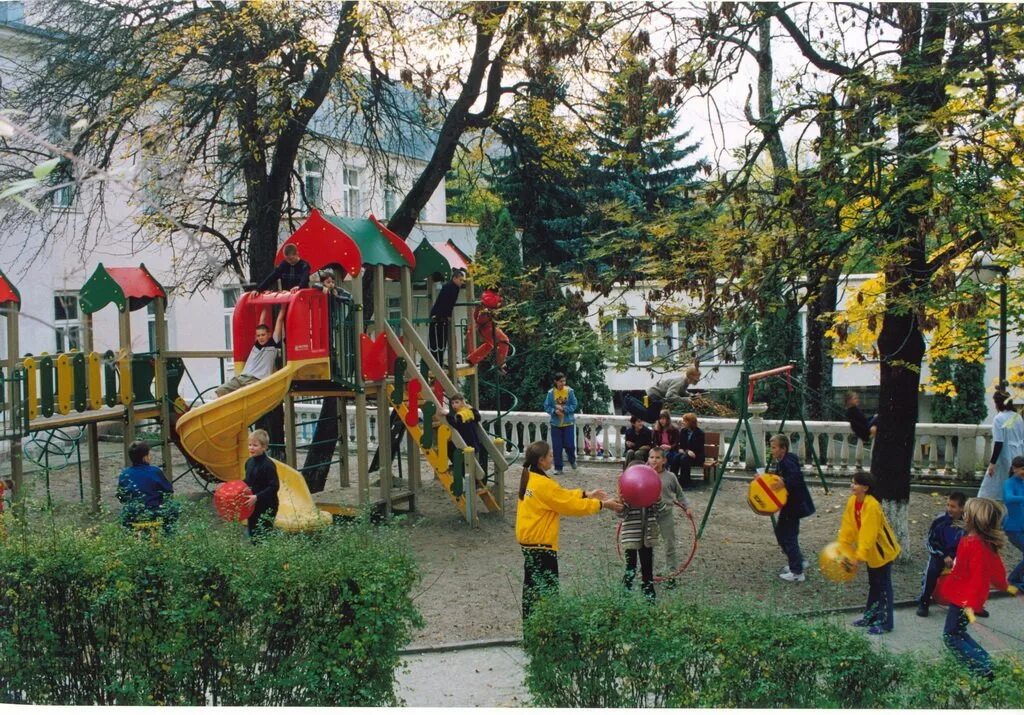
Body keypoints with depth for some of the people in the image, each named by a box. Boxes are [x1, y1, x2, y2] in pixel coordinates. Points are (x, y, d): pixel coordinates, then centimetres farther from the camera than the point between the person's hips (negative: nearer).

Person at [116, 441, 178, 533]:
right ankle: (168, 532, 16)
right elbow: (170, 492, -1)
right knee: (172, 506, 23)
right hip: (153, 515, -3)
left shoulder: (124, 474, -1)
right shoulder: (155, 472, -11)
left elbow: (121, 498, 7)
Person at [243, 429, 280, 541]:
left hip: (266, 507, -8)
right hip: (253, 506, 8)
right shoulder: (249, 462, 6)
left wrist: (257, 497, -28)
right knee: (253, 535, 15)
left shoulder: (268, 465, -19)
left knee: (263, 537, -7)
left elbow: (274, 487, -22)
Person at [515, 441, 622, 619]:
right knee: (547, 587, -5)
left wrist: (587, 494, 11)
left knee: (533, 584, 16)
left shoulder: (530, 479, 7)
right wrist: (602, 504, -8)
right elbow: (571, 505, -16)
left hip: (529, 539, 10)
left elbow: (562, 495, 14)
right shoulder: (543, 484, -22)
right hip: (540, 542, -10)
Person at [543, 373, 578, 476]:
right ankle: (558, 468, 13)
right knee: (557, 447, 2)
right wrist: (555, 411, -20)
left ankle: (572, 461, 30)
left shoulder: (569, 391, -6)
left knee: (569, 445, 0)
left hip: (568, 423, -1)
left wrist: (563, 408, -18)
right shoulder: (551, 393, -4)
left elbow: (574, 405, -5)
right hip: (555, 424, 1)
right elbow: (546, 407, -2)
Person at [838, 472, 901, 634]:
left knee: (883, 586, 0)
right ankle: (871, 615, 31)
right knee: (873, 584, 20)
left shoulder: (872, 506, -31)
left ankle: (885, 623, 8)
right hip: (872, 552, 8)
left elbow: (869, 534, -32)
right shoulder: (852, 502, -6)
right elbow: (848, 527, -1)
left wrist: (859, 555, -34)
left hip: (883, 550, -8)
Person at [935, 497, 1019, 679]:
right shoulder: (986, 542, 4)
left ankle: (983, 671, 0)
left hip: (963, 600, -9)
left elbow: (978, 577, -27)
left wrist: (970, 604, -27)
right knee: (958, 633, 20)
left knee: (951, 636, 0)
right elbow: (997, 567, 17)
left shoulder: (976, 544, -25)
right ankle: (984, 662, 24)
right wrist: (1005, 586, 34)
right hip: (962, 596, 9)